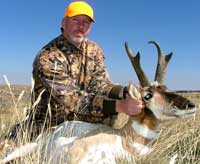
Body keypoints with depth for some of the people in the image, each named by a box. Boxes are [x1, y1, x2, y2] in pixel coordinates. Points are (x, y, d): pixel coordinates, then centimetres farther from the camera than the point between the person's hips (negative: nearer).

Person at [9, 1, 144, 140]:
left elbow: (100, 85, -9)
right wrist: (118, 105, -39)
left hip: (80, 123, 4)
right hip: (50, 127, -3)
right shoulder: (48, 58, -20)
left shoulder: (94, 51, 0)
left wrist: (126, 93, -29)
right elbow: (72, 99, -29)